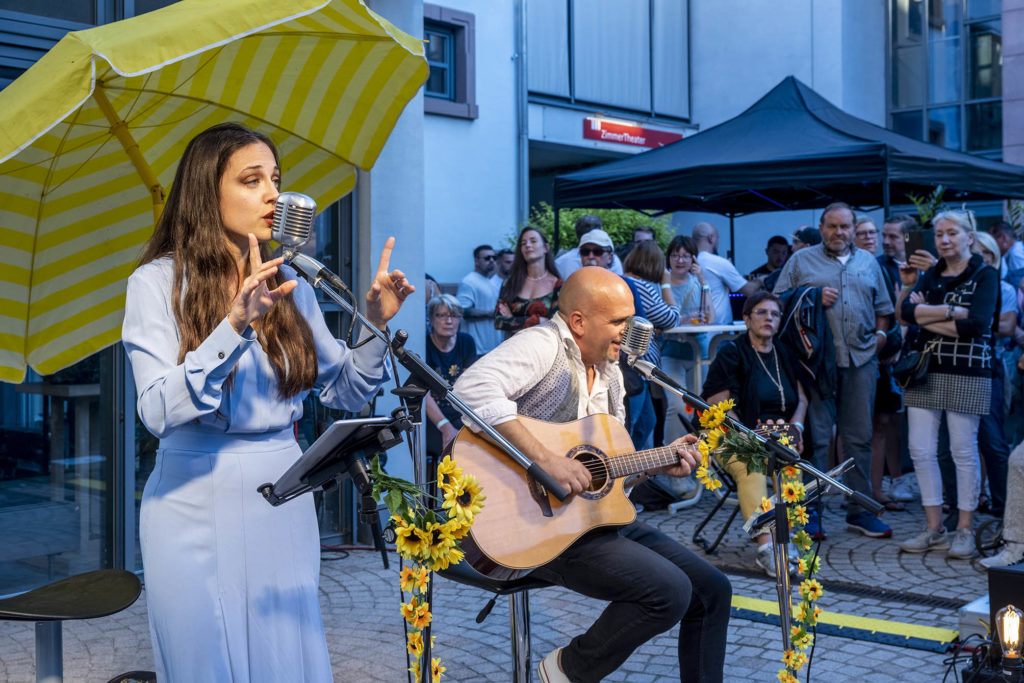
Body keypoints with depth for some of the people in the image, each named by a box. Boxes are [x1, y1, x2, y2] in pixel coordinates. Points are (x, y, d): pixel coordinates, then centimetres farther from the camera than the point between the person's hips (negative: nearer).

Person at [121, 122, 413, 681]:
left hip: (283, 503, 4)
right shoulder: (158, 281, -8)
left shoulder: (288, 284, 5)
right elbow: (159, 412, -20)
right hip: (197, 507, -4)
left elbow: (343, 392, 9)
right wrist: (235, 324, -29)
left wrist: (376, 324, -7)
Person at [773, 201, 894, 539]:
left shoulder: (868, 262, 18)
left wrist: (881, 333, 5)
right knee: (815, 437, -2)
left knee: (860, 437, 7)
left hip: (861, 359, 3)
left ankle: (860, 509, 16)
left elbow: (882, 306, 22)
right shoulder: (801, 261, 8)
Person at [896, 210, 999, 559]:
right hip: (926, 370, 5)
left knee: (964, 451, 0)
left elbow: (976, 324, -17)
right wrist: (952, 311, -13)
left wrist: (927, 317, -11)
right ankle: (934, 528, 13)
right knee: (920, 450, 2)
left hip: (967, 373, -5)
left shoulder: (985, 276, -1)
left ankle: (964, 530, 11)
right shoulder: (930, 275, 13)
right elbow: (906, 312, -3)